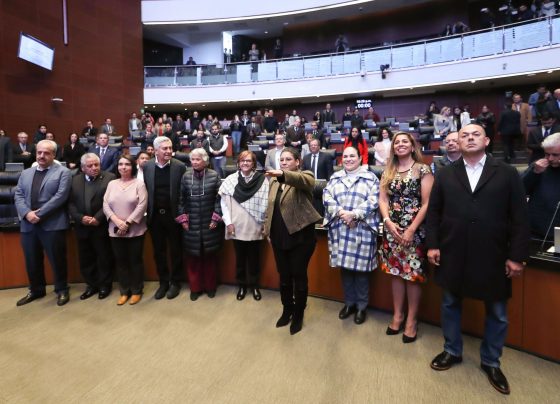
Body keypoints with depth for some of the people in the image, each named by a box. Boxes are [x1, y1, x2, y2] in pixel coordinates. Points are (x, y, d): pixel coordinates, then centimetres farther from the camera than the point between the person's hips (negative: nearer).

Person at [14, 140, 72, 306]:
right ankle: (36, 290, 33)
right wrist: (27, 213, -10)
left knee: (57, 260, 3)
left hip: (52, 224, -5)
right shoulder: (25, 173, 17)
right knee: (32, 261, 15)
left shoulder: (63, 172, -1)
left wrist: (39, 214, -16)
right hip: (28, 224, 5)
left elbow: (60, 196, -12)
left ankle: (62, 290, 20)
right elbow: (18, 196, 9)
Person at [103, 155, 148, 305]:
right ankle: (124, 291, 25)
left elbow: (142, 206, -12)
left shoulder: (139, 184, -3)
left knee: (135, 260, 6)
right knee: (120, 261, 11)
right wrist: (117, 221, -12)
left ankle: (136, 291, 21)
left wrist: (127, 223, -16)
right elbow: (105, 205, 3)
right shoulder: (112, 184, 9)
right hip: (115, 230, 4)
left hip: (135, 230, -3)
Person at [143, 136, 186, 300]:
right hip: (155, 215, 3)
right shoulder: (147, 166, 1)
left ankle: (175, 282, 26)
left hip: (173, 215, -3)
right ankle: (163, 282, 29)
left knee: (175, 251, 10)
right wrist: (146, 212, 1)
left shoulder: (179, 166, -8)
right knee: (158, 252, 13)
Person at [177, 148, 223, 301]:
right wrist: (183, 218, -1)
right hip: (191, 224, 1)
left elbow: (219, 198, -2)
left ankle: (210, 286, 27)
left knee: (209, 256, 10)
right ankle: (195, 287, 24)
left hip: (209, 223, -1)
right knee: (193, 257, 7)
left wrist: (216, 218, -7)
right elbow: (181, 199, 4)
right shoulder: (186, 176, 2)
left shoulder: (214, 176, -3)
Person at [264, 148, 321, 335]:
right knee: (284, 275, 15)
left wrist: (282, 174, -48)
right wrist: (267, 230, 12)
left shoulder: (305, 177, -5)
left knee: (299, 275, 6)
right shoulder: (274, 181, 12)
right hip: (279, 237, 5)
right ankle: (287, 310, 35)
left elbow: (302, 180, -31)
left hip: (300, 236, -5)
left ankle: (298, 314, 25)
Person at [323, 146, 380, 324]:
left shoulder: (370, 177, 4)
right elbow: (327, 197, 1)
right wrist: (341, 213, -14)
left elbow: (373, 201, -8)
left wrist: (354, 214, -17)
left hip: (362, 229, -3)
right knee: (345, 266, 9)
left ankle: (361, 306, 19)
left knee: (360, 267, 2)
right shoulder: (335, 177, 13)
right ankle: (349, 303, 26)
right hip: (340, 229, 3)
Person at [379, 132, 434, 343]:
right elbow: (383, 200, 6)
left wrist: (411, 230, -14)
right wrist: (388, 221, -10)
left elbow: (426, 204, -9)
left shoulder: (423, 170, -3)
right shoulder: (388, 172, 10)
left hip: (415, 230, -4)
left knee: (413, 273, 2)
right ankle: (397, 315, 25)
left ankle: (411, 319, 18)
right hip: (392, 229, 4)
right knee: (395, 271, 11)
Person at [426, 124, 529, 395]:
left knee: (497, 313, 13)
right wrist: (432, 245, -2)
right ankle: (452, 351, 36)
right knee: (450, 305, 15)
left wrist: (517, 256, -6)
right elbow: (433, 212, 5)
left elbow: (519, 218, -2)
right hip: (453, 255, 1)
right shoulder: (445, 175, 6)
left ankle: (490, 362, 35)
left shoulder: (507, 174, 1)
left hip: (492, 257, -1)